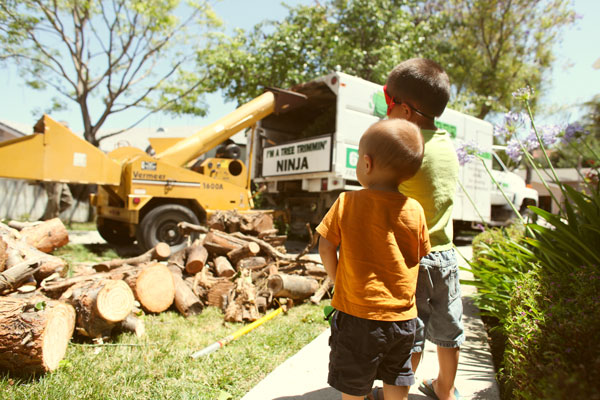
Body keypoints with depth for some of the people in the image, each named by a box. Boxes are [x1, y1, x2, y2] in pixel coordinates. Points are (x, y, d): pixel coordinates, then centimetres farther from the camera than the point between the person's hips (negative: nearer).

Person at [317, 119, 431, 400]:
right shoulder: (414, 210, -6)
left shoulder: (347, 203, -13)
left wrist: (337, 279, 8)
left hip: (358, 316, -3)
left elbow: (326, 247, -8)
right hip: (403, 317, 3)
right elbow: (421, 256, 4)